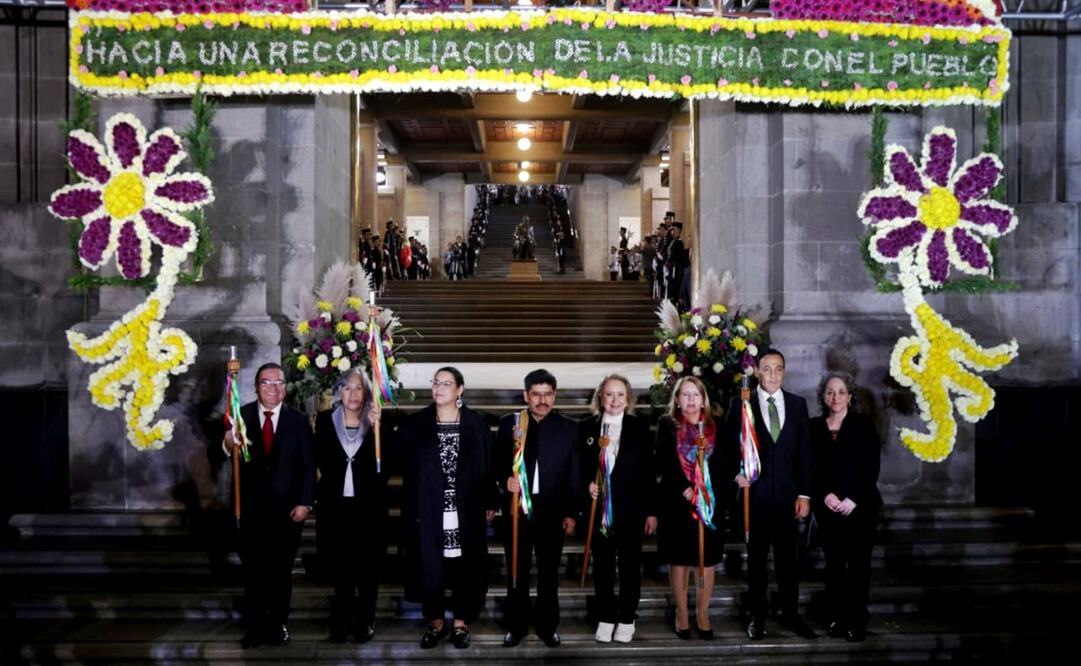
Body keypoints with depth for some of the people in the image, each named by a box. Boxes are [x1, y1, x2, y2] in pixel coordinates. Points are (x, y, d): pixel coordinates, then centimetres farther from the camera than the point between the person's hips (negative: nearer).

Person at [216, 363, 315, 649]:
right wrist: (227, 445, -32)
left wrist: (304, 503, -10)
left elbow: (308, 466, -2)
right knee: (253, 571, 8)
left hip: (287, 510, 0)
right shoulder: (241, 416, -2)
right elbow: (217, 456, -9)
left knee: (281, 571, 12)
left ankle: (278, 624, 24)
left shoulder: (299, 421, -1)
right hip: (251, 509, 0)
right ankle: (255, 625, 20)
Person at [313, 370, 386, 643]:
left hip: (368, 504, -1)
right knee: (339, 566, 8)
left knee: (367, 565, 5)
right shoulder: (325, 419, 3)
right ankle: (342, 619, 20)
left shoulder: (376, 421, -2)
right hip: (335, 504, 1)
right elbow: (320, 460, 2)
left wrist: (377, 426, -22)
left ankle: (365, 620, 16)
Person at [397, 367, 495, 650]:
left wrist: (489, 503, 2)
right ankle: (435, 622, 21)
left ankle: (461, 623, 20)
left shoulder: (476, 424, 1)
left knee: (464, 565, 6)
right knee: (430, 565, 5)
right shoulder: (415, 424, 1)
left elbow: (488, 465, 3)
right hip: (428, 509, 0)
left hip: (466, 509, 0)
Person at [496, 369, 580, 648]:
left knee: (549, 573, 11)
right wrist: (506, 480, -16)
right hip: (517, 509, 0)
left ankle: (548, 626, 25)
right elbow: (497, 463, 5)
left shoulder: (568, 428, 0)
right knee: (516, 573, 10)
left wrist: (572, 513, 0)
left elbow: (574, 474, 2)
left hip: (552, 512, 0)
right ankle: (516, 626, 23)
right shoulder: (508, 423, 1)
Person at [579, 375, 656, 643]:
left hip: (631, 509, -1)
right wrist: (587, 484, -13)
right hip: (598, 509, 1)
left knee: (630, 565, 8)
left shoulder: (640, 427, -1)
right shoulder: (585, 427, 2)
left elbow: (648, 471, -1)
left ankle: (627, 619, 20)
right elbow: (578, 467, 8)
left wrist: (651, 511, -3)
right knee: (602, 565, 9)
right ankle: (606, 618, 21)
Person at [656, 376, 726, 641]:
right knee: (679, 560, 7)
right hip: (677, 502, -2)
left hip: (709, 503, 2)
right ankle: (681, 613, 19)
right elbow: (663, 462, -8)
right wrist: (683, 489, -19)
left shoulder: (714, 427, 6)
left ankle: (703, 614, 19)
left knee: (707, 561, 6)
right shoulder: (667, 425, 1)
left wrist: (705, 494, -13)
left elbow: (720, 465, 1)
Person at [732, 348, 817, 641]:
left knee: (787, 556, 10)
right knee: (756, 557, 8)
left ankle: (790, 613, 22)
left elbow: (804, 451, 4)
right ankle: (757, 615, 18)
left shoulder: (798, 404, 5)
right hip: (755, 493, -2)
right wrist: (737, 473, -17)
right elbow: (731, 447, 1)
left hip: (787, 494, 2)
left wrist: (804, 494, 0)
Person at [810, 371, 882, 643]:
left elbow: (872, 466, -4)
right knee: (833, 563, 4)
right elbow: (810, 467, 4)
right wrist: (825, 495, -11)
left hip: (860, 505, -1)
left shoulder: (864, 425, 1)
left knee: (858, 563, 0)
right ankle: (836, 617, 13)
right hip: (827, 506, 2)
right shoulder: (814, 426, 6)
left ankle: (857, 620, 8)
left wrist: (854, 499, -12)